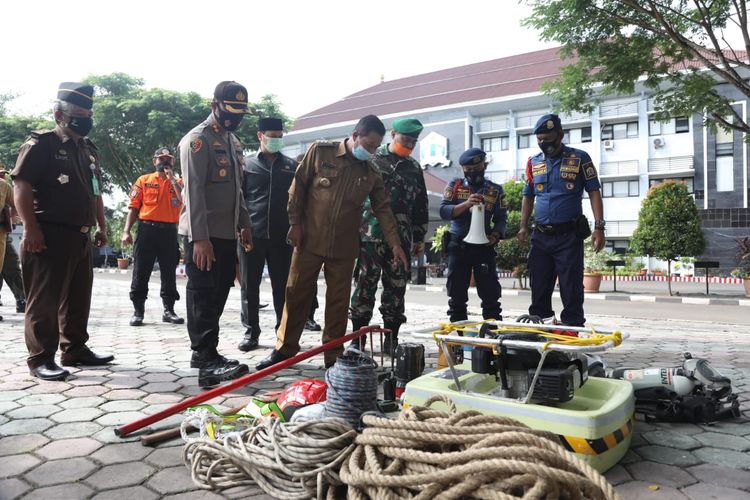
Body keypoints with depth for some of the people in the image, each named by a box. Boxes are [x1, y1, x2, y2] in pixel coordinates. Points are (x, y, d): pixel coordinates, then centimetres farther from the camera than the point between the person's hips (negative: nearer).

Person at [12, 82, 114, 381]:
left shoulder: (89, 150, 19)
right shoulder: (41, 143, -5)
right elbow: (21, 186, -13)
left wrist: (101, 226, 20)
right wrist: (31, 228, -19)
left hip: (81, 236, 8)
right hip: (50, 236, -8)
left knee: (79, 298, 13)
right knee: (45, 300, -3)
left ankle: (75, 350, 24)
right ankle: (40, 359, 5)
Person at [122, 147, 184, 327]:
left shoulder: (178, 182, 12)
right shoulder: (144, 180, 10)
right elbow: (133, 207, 5)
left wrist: (172, 178, -6)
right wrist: (126, 231, -4)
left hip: (169, 232, 1)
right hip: (147, 230, -1)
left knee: (169, 274, 5)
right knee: (141, 273, 0)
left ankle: (169, 311, 13)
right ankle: (138, 311, 8)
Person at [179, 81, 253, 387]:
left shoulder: (233, 141, 18)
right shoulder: (198, 139, -10)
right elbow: (194, 191, -18)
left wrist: (244, 225, 19)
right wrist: (199, 238, -23)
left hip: (227, 234, 9)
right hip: (203, 236, -8)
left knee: (218, 296, 13)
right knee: (203, 299, -5)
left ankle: (206, 353, 24)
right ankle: (208, 364, -3)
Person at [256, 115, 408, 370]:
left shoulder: (371, 173, 6)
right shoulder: (320, 151, -2)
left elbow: (382, 209, 5)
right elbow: (298, 186, 0)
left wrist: (395, 243, -5)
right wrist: (295, 223, -4)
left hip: (344, 247, 2)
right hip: (309, 239, -2)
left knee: (338, 301, 6)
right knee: (296, 293, 5)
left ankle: (334, 356, 18)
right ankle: (284, 349, 19)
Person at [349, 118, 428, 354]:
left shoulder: (414, 168, 17)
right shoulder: (372, 160, 4)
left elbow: (421, 206, 19)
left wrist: (420, 236, 16)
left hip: (401, 237, 4)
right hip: (371, 234, -4)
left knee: (396, 286, 6)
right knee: (365, 284, -4)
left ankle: (391, 338, 15)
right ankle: (357, 337, 4)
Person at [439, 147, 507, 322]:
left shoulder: (495, 190, 7)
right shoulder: (454, 185, 5)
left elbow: (501, 218, 4)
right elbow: (443, 211, -6)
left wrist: (495, 235, -16)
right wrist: (466, 204, -22)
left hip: (484, 246, 0)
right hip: (458, 246, 0)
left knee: (490, 291, 0)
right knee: (457, 292, 6)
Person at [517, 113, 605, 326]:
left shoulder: (579, 158, 0)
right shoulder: (533, 162, 11)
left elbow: (594, 192, -1)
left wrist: (599, 227, -9)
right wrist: (523, 227, 6)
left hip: (569, 236, -4)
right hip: (540, 236, 4)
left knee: (572, 288, -1)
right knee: (539, 287, 9)